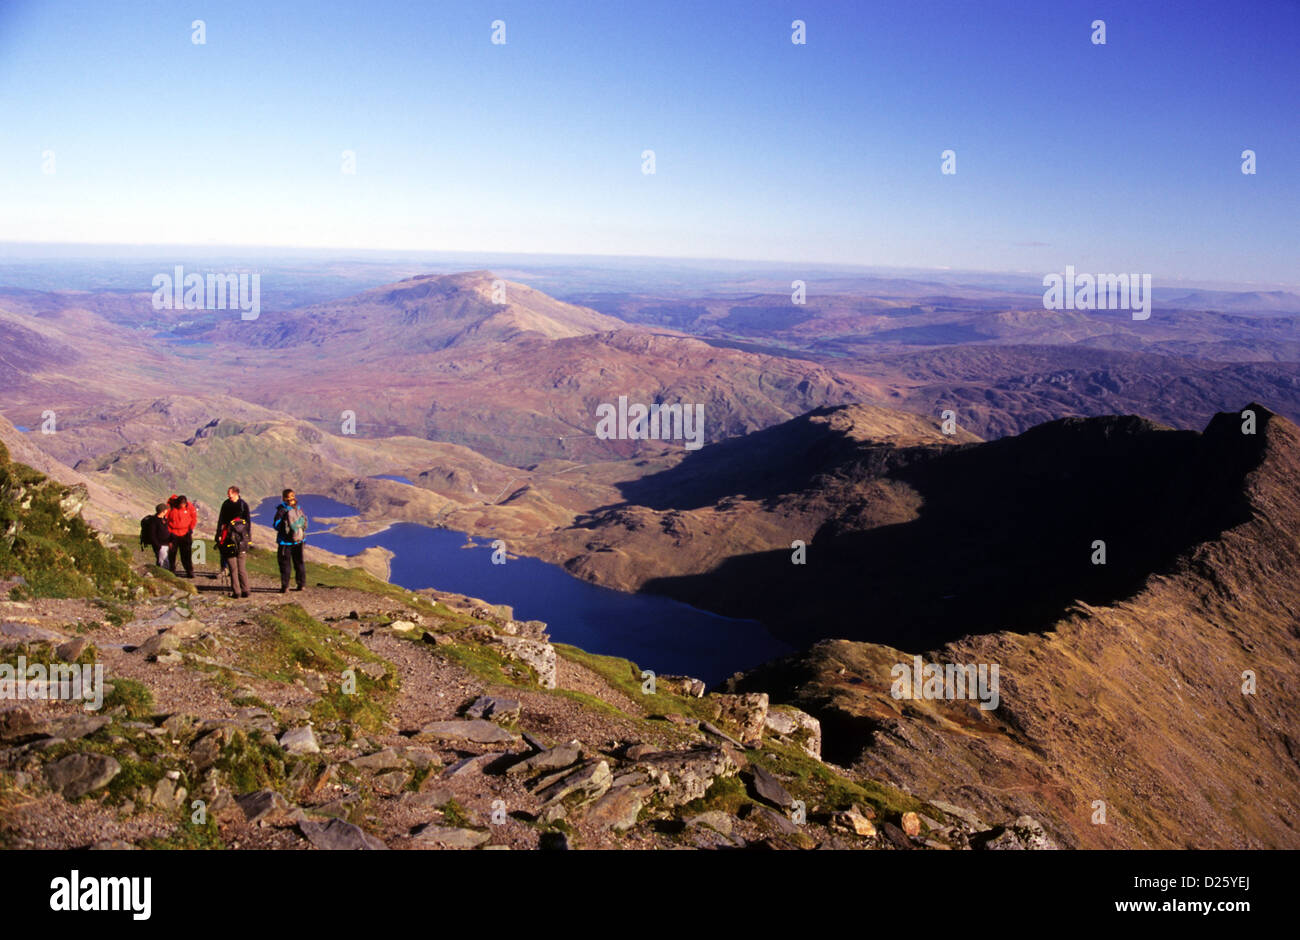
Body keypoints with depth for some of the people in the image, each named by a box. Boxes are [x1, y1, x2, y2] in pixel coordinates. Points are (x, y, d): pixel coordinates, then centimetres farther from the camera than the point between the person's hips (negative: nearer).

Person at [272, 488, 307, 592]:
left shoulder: (281, 510, -15)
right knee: (299, 562, 15)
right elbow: (305, 524, 2)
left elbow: (277, 526, -8)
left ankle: (285, 586, 4)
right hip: (299, 540, 4)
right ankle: (302, 584, 16)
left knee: (284, 563, 5)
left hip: (285, 542, -4)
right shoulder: (299, 509, -4)